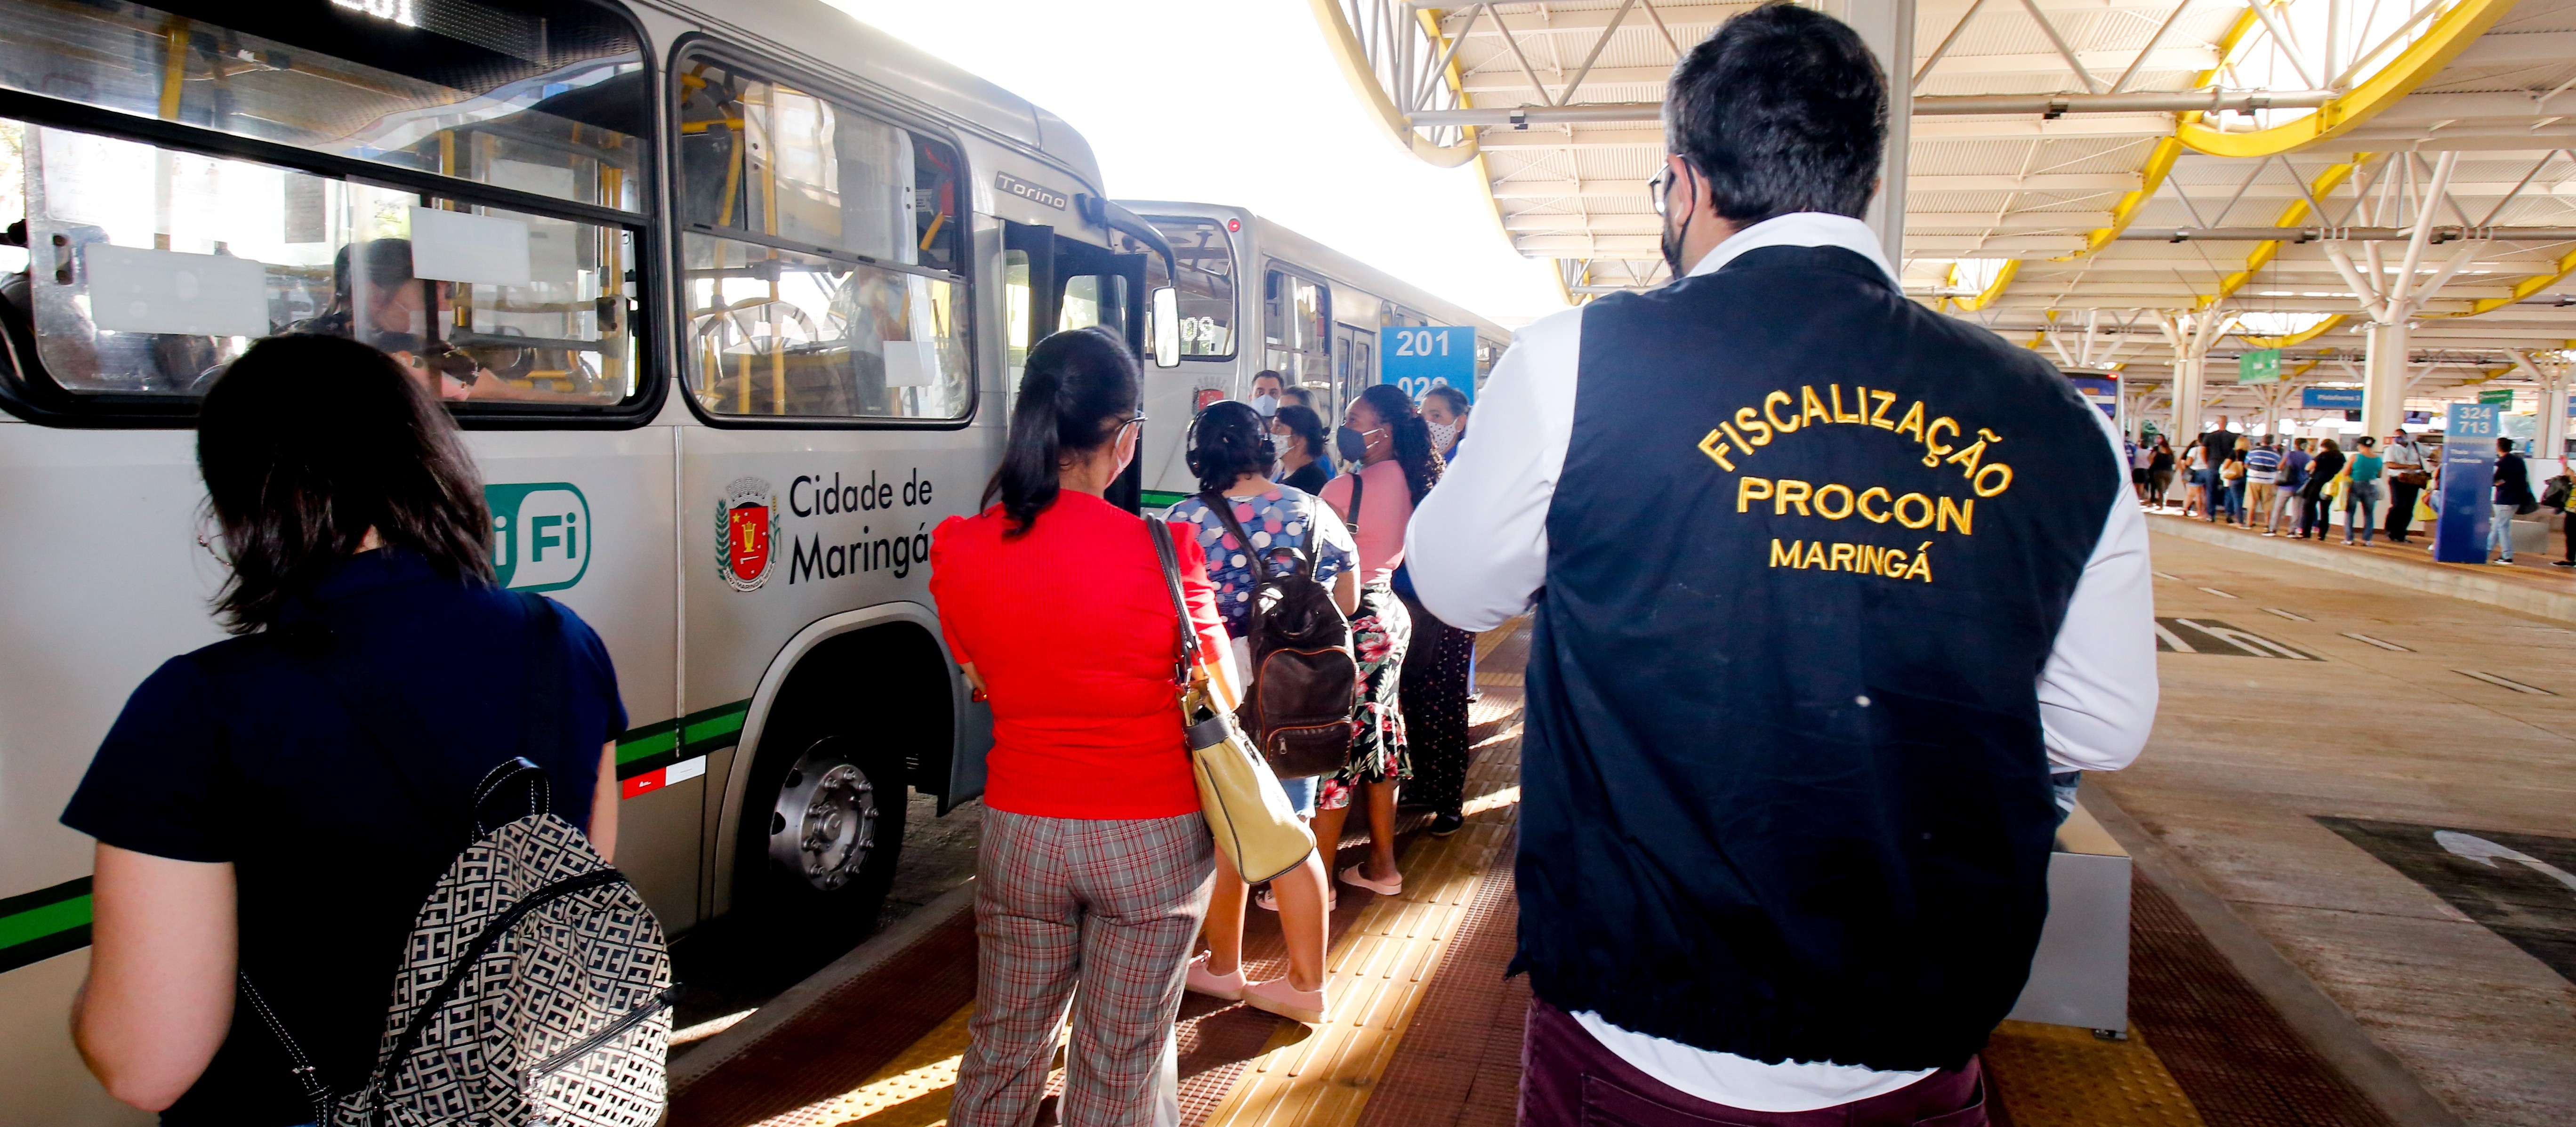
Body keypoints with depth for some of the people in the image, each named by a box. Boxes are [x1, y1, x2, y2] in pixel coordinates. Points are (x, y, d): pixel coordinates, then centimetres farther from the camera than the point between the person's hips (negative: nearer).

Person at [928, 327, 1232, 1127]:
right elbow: (1222, 700, -6)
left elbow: (983, 683, 6)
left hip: (1021, 834, 3)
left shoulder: (957, 551, -8)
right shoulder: (1160, 553, -18)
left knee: (1001, 1053, 21)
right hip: (1152, 841, -3)